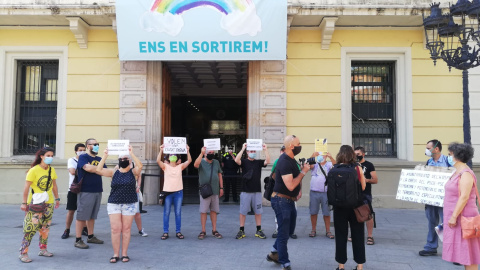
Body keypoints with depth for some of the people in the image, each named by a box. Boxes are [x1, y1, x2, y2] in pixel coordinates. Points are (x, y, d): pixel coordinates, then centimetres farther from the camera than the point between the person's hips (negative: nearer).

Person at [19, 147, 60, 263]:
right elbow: (26, 187, -12)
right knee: (31, 227, -6)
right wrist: (24, 202, -13)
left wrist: (57, 198, 14)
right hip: (35, 203, -5)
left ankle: (43, 249, 25)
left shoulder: (52, 170, 3)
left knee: (46, 227, 12)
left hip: (49, 203, 6)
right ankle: (23, 253, 3)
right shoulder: (34, 170, -13)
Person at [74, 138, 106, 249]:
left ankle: (91, 236, 23)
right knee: (82, 216, -2)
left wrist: (92, 168, -7)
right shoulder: (83, 157, -3)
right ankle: (78, 240, 4)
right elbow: (87, 168, -21)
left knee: (92, 215, 14)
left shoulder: (99, 159, 17)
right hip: (85, 191, -6)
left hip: (97, 190, 7)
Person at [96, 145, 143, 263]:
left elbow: (140, 166, -18)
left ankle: (124, 254, 16)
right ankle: (116, 254, 11)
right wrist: (105, 156, -8)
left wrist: (131, 153, -18)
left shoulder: (133, 172, 3)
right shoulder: (113, 172, 7)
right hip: (114, 204, 1)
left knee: (126, 229, 5)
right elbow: (99, 170, -4)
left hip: (130, 204, -1)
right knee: (115, 229, -1)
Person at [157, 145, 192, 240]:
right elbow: (158, 161, -14)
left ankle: (178, 231, 16)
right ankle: (165, 232, 11)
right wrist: (161, 150, -19)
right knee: (166, 213, 3)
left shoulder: (180, 166, 6)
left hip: (178, 192, 1)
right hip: (167, 192, -1)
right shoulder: (165, 166, 3)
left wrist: (187, 151, -13)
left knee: (178, 213, 7)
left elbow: (189, 161, -6)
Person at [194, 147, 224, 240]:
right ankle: (203, 231, 10)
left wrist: (221, 188, 9)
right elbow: (195, 165, -26)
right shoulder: (201, 161, -2)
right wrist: (201, 153, -28)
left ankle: (214, 230, 18)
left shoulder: (216, 162, 11)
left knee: (214, 211, 9)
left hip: (215, 191, 4)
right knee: (203, 211, 0)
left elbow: (219, 175, 14)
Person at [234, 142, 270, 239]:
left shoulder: (259, 162, 6)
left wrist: (265, 149, -14)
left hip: (257, 191, 2)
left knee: (258, 211, 8)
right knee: (243, 211, 4)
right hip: (245, 191, -2)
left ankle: (259, 230, 18)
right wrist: (243, 149, -20)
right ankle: (241, 231, 14)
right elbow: (236, 160, -20)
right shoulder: (244, 161, 1)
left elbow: (268, 161, -10)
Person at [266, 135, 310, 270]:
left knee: (289, 230, 20)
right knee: (284, 233, 2)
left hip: (289, 200, 10)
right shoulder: (284, 162, -23)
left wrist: (303, 170, 2)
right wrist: (303, 172, -20)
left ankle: (274, 253, 34)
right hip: (282, 201, -10)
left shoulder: (292, 159, 8)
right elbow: (290, 185, -28)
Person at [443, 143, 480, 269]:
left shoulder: (466, 174, -17)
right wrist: (451, 216, 21)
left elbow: (464, 197, -24)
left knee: (468, 253, -3)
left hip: (463, 218, -10)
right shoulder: (458, 172, 14)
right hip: (456, 217, 10)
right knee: (464, 253, 14)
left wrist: (454, 216, -24)